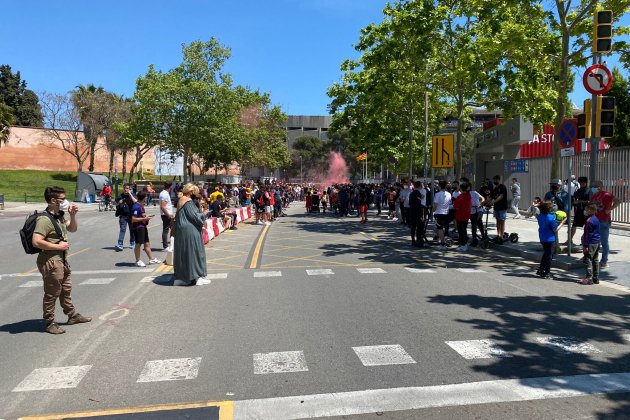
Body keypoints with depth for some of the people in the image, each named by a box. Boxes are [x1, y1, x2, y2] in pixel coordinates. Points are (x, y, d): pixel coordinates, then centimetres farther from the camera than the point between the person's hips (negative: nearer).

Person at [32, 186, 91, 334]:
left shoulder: (60, 216, 7)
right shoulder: (44, 219, -21)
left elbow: (72, 229, 21)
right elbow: (36, 242, -29)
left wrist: (73, 216, 3)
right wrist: (58, 246, -21)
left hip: (62, 259, 10)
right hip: (50, 261, -10)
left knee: (66, 290, 21)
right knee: (52, 294, 3)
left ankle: (72, 315, 35)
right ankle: (50, 323, 16)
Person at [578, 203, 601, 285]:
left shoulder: (589, 221, -18)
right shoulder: (596, 219, 11)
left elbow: (587, 234, -18)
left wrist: (585, 245, -15)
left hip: (591, 244, -9)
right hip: (598, 242, 10)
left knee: (588, 260, -6)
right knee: (595, 260, 13)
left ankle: (589, 278, -6)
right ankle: (596, 278, 18)